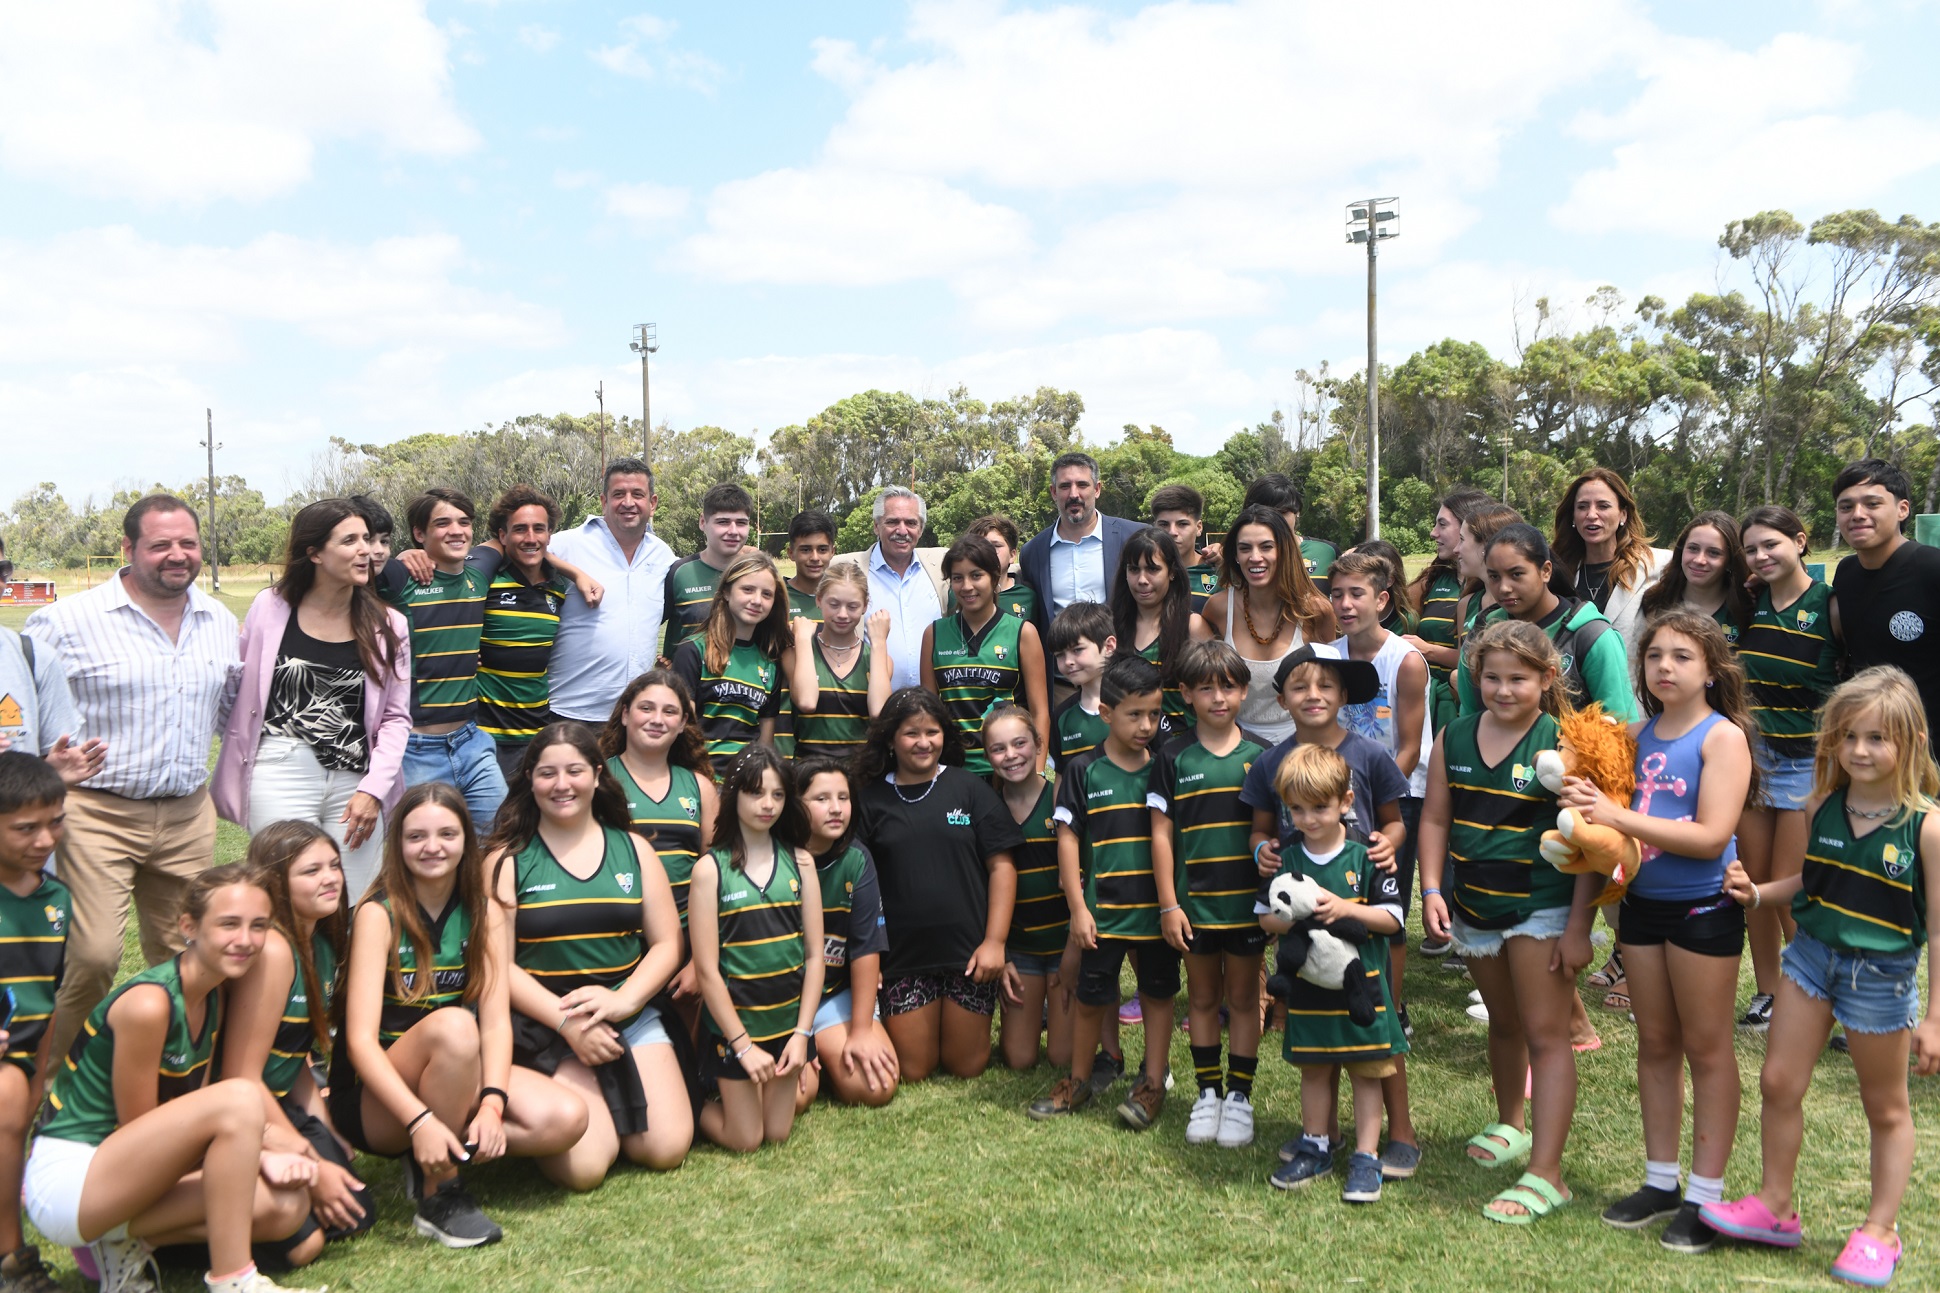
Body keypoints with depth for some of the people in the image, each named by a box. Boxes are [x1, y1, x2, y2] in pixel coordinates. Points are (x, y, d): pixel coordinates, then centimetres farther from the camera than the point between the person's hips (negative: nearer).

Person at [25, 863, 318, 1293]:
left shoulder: (212, 999, 5)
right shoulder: (148, 1003, -21)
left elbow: (196, 1118, 5)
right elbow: (137, 1128, -15)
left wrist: (256, 1156, -11)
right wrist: (257, 1154, -14)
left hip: (125, 1170, 8)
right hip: (65, 1179, -8)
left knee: (287, 1205, -9)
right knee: (239, 1097, -29)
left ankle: (125, 1236, 4)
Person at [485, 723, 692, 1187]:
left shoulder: (633, 849, 9)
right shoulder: (507, 859, 0)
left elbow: (667, 944, 6)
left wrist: (624, 999, -12)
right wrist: (567, 1022, -17)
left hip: (634, 1016, 3)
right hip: (544, 1024, -3)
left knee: (666, 1149, -12)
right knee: (585, 1166, -20)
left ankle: (613, 1102, 18)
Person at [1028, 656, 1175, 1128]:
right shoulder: (1083, 771, -5)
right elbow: (1067, 839, -4)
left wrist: (1175, 902, 3)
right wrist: (1078, 908, -8)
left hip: (1156, 907, 2)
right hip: (1103, 908, -1)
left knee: (1158, 993, 10)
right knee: (1091, 996, 9)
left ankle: (1153, 1083, 24)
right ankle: (1078, 1081, 26)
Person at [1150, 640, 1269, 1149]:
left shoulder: (1259, 756, -1)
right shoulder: (1174, 757, -3)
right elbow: (1161, 833, -2)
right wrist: (1168, 905, -5)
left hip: (1247, 900, 0)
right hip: (1193, 900, 0)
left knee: (1243, 998, 10)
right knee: (1202, 998, 13)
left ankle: (1240, 1096, 22)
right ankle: (1208, 1093, 26)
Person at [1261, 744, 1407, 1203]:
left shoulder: (1366, 857, -8)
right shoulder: (1286, 861, 0)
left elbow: (1391, 918, -7)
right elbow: (1265, 916, 3)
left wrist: (1345, 908, -22)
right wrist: (1297, 917, -17)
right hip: (1308, 986, 3)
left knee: (1366, 1070, 6)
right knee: (1314, 1069, 14)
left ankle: (1365, 1157, 17)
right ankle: (1315, 1147, 28)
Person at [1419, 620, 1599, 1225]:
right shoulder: (1454, 739, 1)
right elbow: (1435, 820, 6)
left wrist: (1578, 926, -15)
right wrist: (1432, 891, -4)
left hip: (1541, 909, -5)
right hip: (1473, 908, 5)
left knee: (1545, 1035, -2)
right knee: (1504, 1023, 23)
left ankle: (1545, 1174, 2)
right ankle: (1510, 1125, 43)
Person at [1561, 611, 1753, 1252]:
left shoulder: (1722, 736, -13)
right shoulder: (1640, 733, 5)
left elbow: (1711, 836, -22)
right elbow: (1621, 810, 13)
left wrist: (1617, 815, -25)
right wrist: (1588, 800, -9)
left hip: (1703, 907, -6)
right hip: (1642, 903, 6)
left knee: (1706, 1048, 6)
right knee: (1655, 1043, 15)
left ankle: (1706, 1195, 18)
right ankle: (1661, 1181, 28)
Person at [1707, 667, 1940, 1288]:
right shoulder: (1823, 806, -2)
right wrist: (1759, 893, -4)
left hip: (1882, 974, -4)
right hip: (1812, 955, 5)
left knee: (1885, 1107, 13)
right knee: (1778, 1082, 6)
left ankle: (1879, 1231, 29)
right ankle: (1775, 1208, 24)